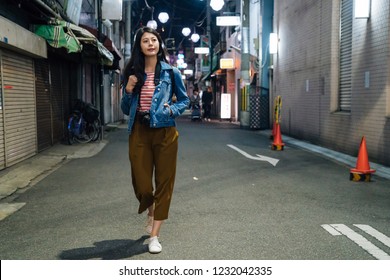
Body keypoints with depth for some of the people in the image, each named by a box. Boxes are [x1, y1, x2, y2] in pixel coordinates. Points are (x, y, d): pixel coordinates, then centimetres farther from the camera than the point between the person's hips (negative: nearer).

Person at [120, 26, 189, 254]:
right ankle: (151, 213, 38)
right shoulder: (133, 73, 7)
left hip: (164, 132, -1)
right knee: (141, 184, 3)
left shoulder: (171, 72, 2)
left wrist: (172, 110, -10)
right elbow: (126, 109, 12)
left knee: (164, 182, 1)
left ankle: (155, 236, 11)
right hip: (139, 132, 2)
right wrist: (128, 91, -6)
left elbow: (184, 100, 10)